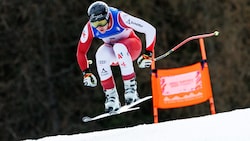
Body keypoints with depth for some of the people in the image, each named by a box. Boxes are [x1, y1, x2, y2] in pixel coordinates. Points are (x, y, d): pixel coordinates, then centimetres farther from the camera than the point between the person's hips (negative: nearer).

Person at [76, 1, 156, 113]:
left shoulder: (120, 18, -33)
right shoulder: (89, 28, -23)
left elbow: (150, 30, -29)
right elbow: (81, 52, -8)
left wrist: (148, 54, -31)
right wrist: (86, 73, -14)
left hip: (131, 46, -3)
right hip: (112, 51, 3)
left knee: (119, 48, -37)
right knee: (100, 55, -30)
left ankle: (131, 87, -29)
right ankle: (111, 97, -23)